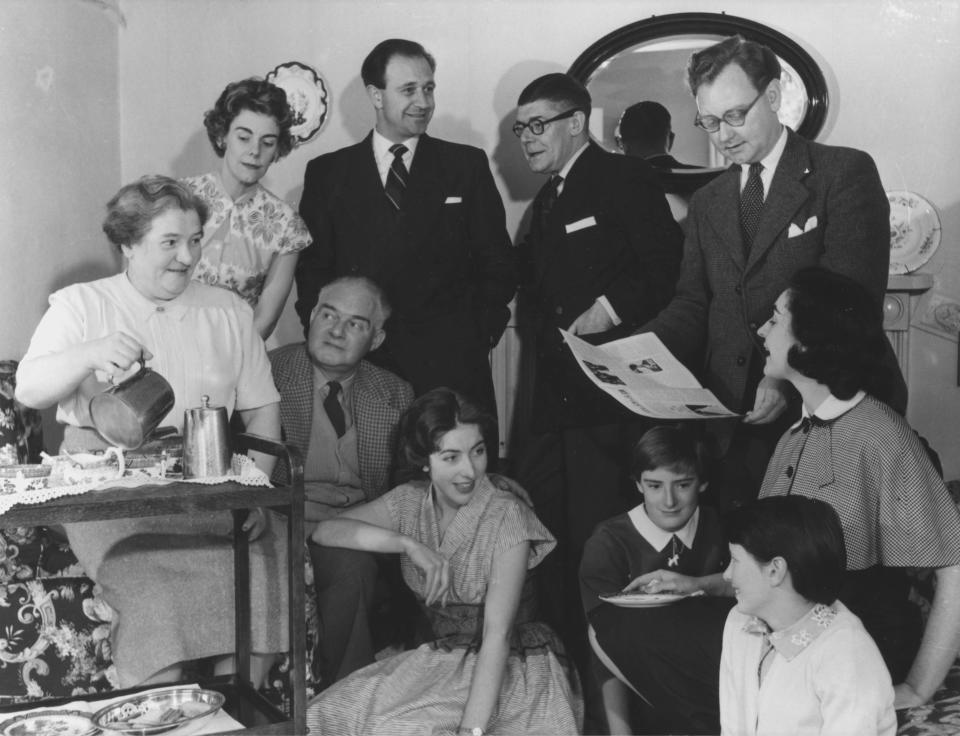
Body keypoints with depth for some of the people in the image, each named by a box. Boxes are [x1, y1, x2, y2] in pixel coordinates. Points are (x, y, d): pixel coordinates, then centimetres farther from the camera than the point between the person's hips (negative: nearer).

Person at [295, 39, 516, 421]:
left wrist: (480, 336, 0)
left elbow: (497, 264, 10)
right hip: (358, 363, 0)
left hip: (452, 365, 0)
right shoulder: (327, 173, 10)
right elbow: (312, 269, 10)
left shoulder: (467, 165, 9)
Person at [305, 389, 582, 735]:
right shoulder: (410, 502, 2)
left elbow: (497, 635, -21)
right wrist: (409, 544, -19)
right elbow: (323, 531, -6)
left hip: (513, 666, -5)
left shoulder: (507, 516, -15)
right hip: (442, 659, 5)